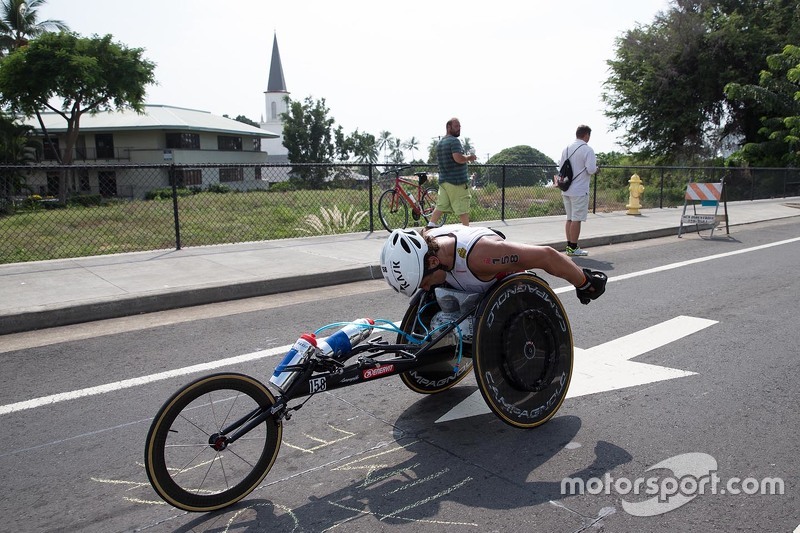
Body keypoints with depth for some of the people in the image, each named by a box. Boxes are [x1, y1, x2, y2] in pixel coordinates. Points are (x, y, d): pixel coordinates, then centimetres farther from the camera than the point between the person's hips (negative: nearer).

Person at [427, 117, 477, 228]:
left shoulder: (439, 143, 17)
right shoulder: (454, 141, -12)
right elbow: (458, 158, -26)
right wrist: (469, 157, -7)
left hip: (443, 180, 8)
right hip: (457, 181, -8)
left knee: (440, 206, 10)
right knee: (463, 208, 0)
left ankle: (430, 226, 5)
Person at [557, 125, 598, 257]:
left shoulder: (566, 149, 9)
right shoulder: (587, 149, -11)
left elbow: (560, 167, 13)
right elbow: (591, 169, -17)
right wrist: (596, 169, 4)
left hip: (566, 190, 7)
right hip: (580, 191, -7)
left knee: (570, 218, 13)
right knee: (576, 219, -3)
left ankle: (569, 245, 17)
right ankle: (573, 248, 0)